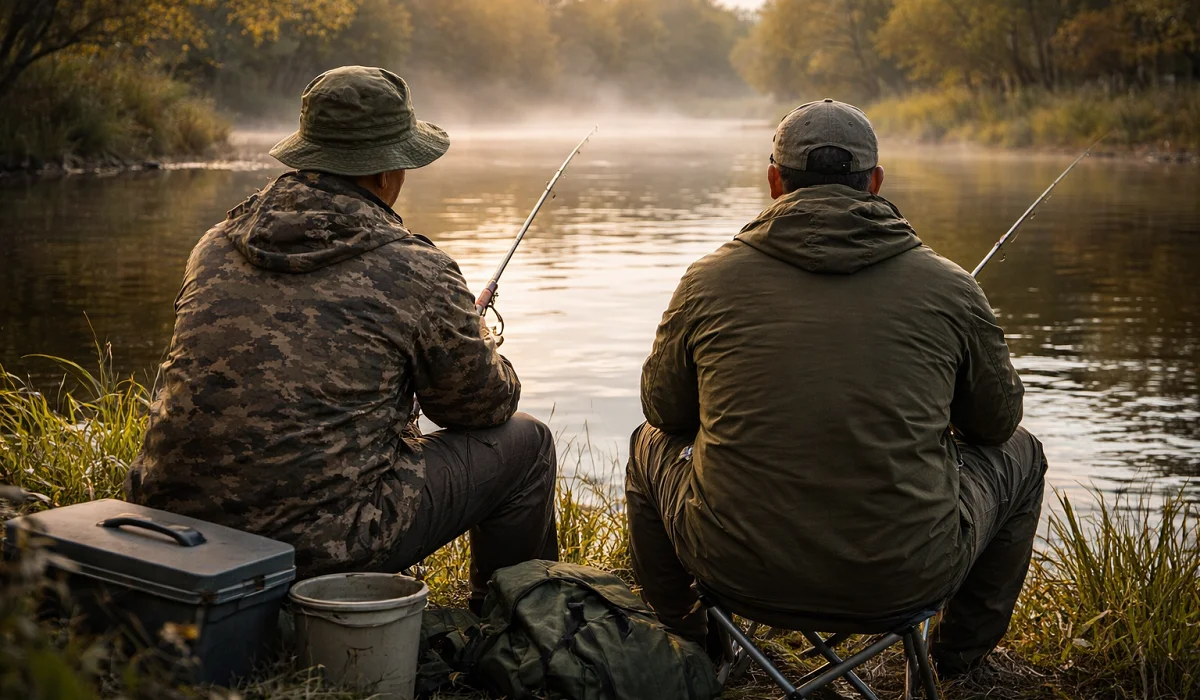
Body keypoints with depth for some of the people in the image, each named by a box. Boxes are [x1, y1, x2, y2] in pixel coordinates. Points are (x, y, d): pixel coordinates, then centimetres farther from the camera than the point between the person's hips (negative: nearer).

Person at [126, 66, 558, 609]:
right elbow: (487, 405, 3)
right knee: (524, 443, 12)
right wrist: (480, 348, 28)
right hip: (320, 546, -7)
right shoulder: (415, 271, -10)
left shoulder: (217, 244, 7)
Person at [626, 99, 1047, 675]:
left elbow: (665, 409, 11)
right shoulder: (948, 288, -3)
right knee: (1019, 454, 27)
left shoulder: (707, 281, -3)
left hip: (739, 572, 1)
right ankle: (963, 649, 40)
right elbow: (996, 421, 11)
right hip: (905, 579, 0)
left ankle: (693, 649, 44)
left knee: (650, 444, 31)